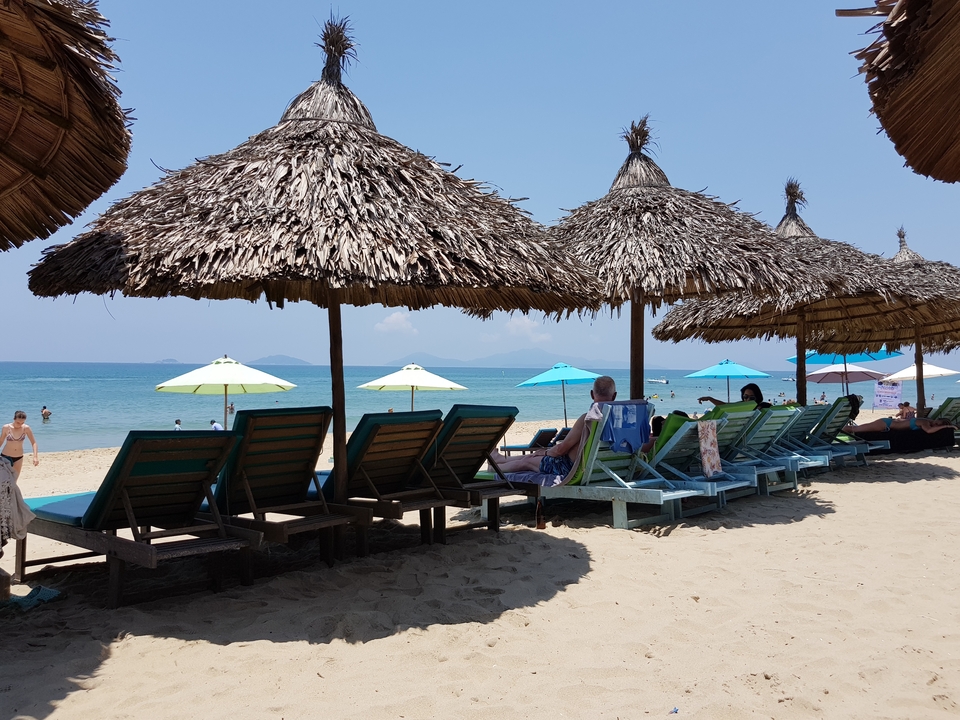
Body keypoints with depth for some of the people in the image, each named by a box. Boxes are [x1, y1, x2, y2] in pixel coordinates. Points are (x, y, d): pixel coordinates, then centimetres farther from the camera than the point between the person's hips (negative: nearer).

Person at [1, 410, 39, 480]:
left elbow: (33, 443, -8)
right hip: (5, 456, -2)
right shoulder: (6, 427, -13)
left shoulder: (26, 428, -12)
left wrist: (35, 456, -20)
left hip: (18, 458, 2)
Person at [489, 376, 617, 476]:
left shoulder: (586, 418, -26)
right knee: (534, 455, 27)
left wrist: (546, 452, 3)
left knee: (526, 461, 17)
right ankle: (500, 459, 48)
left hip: (571, 467, -7)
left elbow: (561, 449, -18)